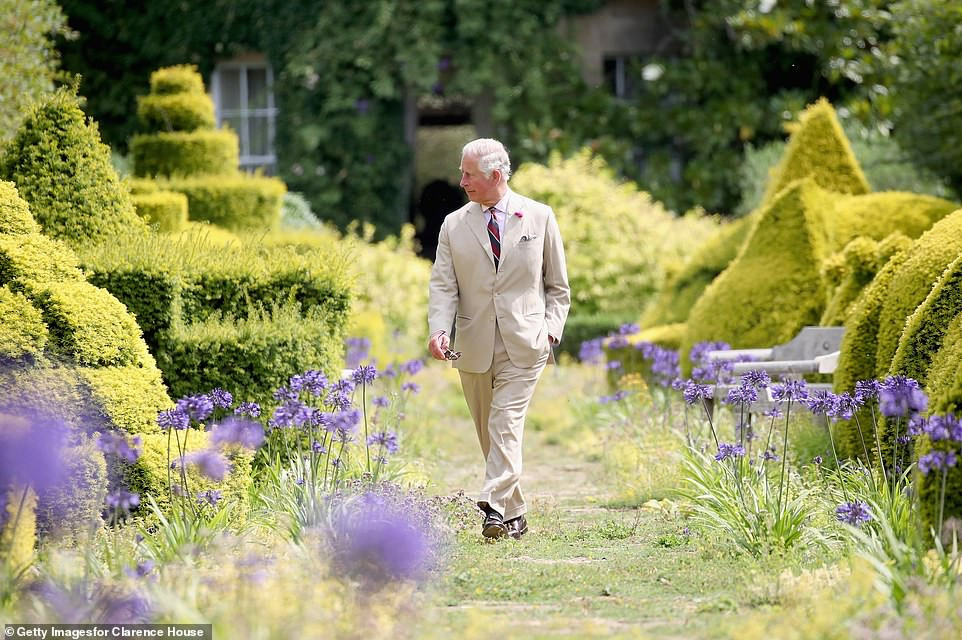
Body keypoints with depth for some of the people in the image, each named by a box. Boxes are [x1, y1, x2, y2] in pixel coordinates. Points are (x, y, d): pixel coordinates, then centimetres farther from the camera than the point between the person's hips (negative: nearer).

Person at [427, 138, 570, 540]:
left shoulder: (539, 217, 3)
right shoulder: (454, 225, 6)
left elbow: (557, 285, 10)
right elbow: (443, 285, 0)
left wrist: (551, 329, -3)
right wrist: (439, 329, -17)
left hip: (523, 345, -3)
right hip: (474, 347, 3)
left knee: (506, 426, -15)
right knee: (488, 432, 8)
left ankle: (496, 508, -22)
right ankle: (514, 515, 18)